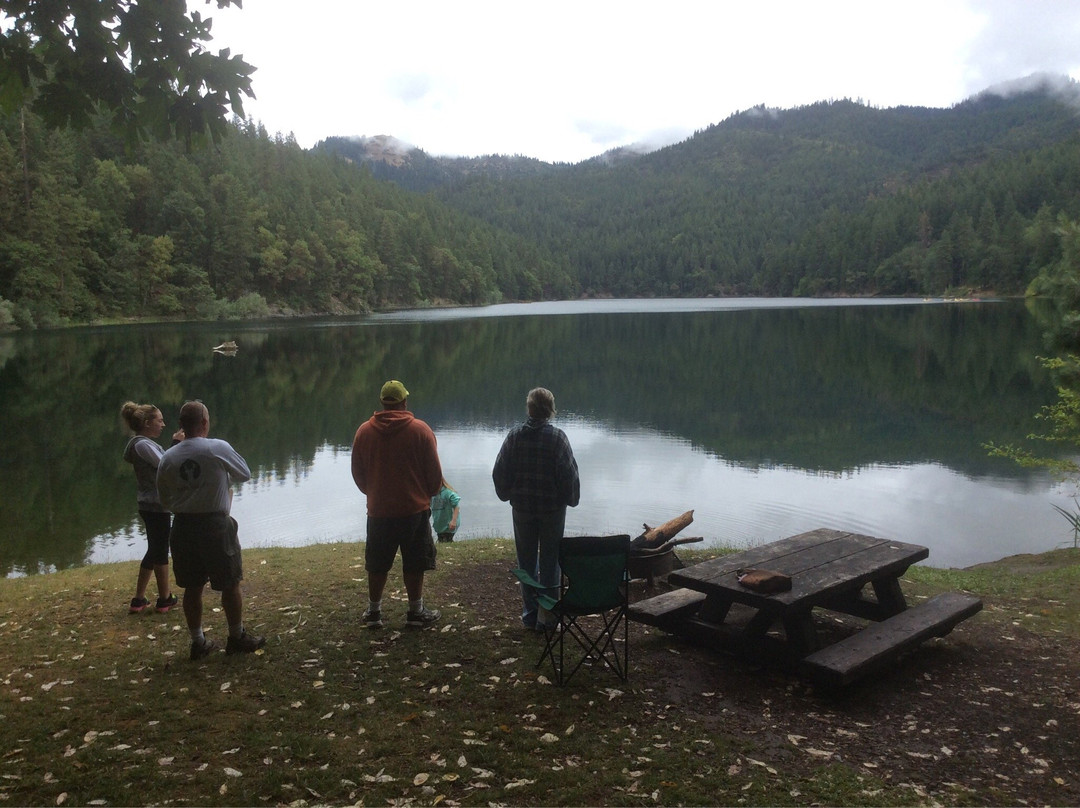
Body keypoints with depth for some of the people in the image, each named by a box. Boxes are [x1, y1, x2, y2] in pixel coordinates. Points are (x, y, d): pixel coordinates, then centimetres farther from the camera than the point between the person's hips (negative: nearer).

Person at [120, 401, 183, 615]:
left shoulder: (147, 443, 13)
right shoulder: (142, 444, -16)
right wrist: (176, 444, -12)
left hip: (152, 505, 10)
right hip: (156, 506, -10)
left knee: (154, 551, 16)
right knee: (160, 551, 3)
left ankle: (138, 600, 21)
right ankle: (165, 599, 15)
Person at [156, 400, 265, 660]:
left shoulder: (168, 458, 0)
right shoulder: (218, 448, -13)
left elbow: (165, 499, 9)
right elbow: (245, 474, 2)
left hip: (183, 526, 4)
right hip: (215, 524, -4)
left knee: (193, 587, 14)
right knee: (230, 584, 10)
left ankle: (198, 642, 24)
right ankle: (237, 638, 21)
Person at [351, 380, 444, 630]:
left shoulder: (364, 431, -2)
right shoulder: (420, 430, -9)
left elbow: (357, 473, 7)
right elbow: (434, 472, -5)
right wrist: (428, 494, 14)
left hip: (378, 509, 2)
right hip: (415, 508, -2)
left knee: (377, 563, 14)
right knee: (414, 563, 9)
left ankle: (373, 611, 23)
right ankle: (416, 611, 16)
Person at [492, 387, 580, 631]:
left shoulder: (515, 435, -4)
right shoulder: (557, 437, -12)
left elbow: (499, 471, 0)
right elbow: (570, 474, -10)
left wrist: (506, 494, 17)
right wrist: (571, 499, 6)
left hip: (522, 508, 2)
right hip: (553, 508, -2)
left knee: (526, 561, 13)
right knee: (550, 560, 7)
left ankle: (529, 612, 20)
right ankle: (546, 616, 10)